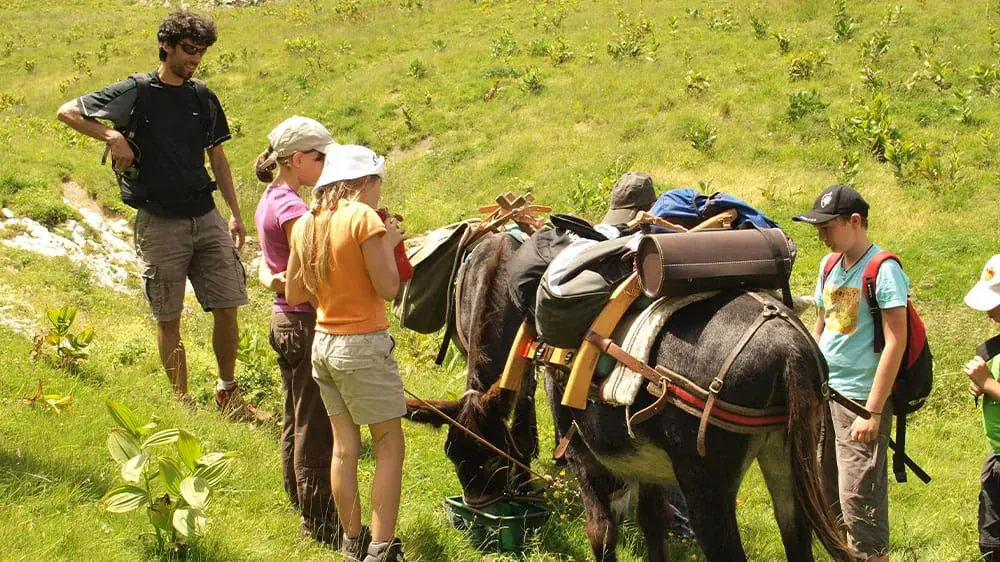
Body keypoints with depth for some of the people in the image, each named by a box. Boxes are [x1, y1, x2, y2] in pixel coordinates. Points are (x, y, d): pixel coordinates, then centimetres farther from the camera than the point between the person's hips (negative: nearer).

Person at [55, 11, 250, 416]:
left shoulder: (203, 97, 10)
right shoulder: (137, 92, -4)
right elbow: (67, 112, -2)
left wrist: (235, 214, 14)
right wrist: (113, 137, -15)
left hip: (205, 217, 4)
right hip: (159, 223, -4)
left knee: (227, 307, 2)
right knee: (168, 319, 3)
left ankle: (228, 394, 19)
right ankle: (181, 403, 13)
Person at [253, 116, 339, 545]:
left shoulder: (269, 202, 10)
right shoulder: (291, 208, -20)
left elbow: (266, 269, 10)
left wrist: (276, 282, -8)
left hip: (284, 320, 10)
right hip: (308, 325, -10)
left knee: (296, 425, 18)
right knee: (316, 429, -1)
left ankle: (303, 510, 30)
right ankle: (323, 525, 7)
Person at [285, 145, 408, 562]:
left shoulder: (306, 224, 6)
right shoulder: (363, 218, -15)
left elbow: (293, 294, 11)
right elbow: (388, 288, -16)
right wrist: (389, 244, -1)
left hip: (323, 343, 7)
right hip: (364, 345, -7)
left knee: (344, 446, 13)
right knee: (389, 445, 1)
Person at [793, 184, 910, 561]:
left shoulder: (884, 270, -13)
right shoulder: (830, 266, 11)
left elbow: (896, 342, -16)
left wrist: (873, 412, -19)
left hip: (861, 398, -8)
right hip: (823, 393, 8)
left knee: (858, 500, -6)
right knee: (823, 492, 12)